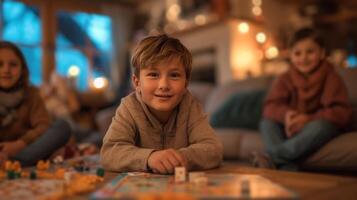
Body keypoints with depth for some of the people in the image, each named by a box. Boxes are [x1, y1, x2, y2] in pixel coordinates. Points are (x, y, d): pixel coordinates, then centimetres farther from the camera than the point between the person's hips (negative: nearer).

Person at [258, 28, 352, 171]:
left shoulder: (331, 78, -6)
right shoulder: (285, 79, 2)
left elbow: (342, 112, -17)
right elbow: (270, 106, -8)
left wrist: (309, 119, -32)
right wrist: (285, 115, -32)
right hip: (293, 129, 3)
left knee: (321, 125, -37)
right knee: (267, 122, -23)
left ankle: (271, 157, -43)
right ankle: (288, 169, -43)